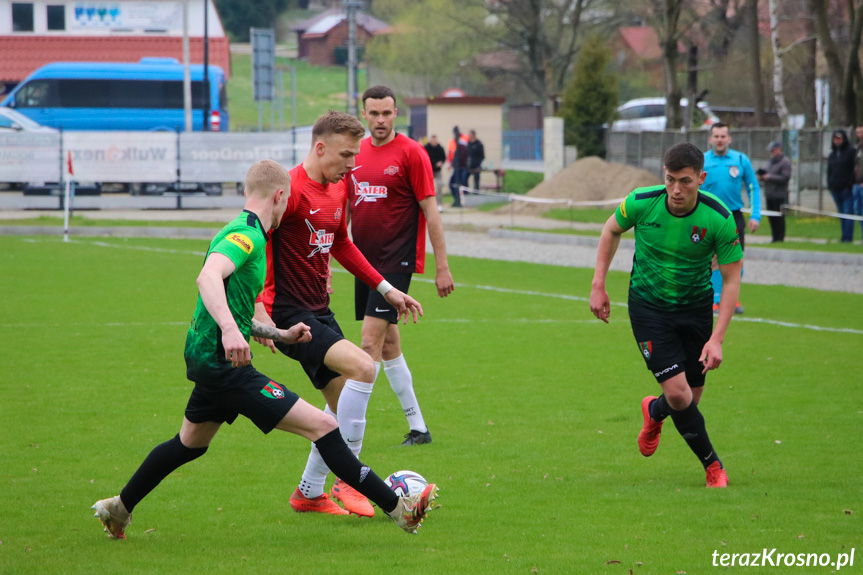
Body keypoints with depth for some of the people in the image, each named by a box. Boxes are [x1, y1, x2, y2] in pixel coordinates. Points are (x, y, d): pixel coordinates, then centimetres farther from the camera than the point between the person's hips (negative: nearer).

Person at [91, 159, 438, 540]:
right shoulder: (247, 235, -15)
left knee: (190, 445, 30)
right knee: (322, 426, -13)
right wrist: (230, 330, -47)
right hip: (225, 365, -11)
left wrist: (280, 335, 29)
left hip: (207, 360, 11)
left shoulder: (239, 231, 18)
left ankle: (118, 509, 42)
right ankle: (397, 508, -15)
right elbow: (208, 277, -34)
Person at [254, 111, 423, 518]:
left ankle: (310, 493, 26)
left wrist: (386, 289, 23)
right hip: (288, 313, -10)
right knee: (362, 366, -24)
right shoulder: (291, 190, -18)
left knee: (342, 401, 13)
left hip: (319, 310, 10)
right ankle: (348, 480, -16)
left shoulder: (337, 190, 11)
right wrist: (261, 309, -31)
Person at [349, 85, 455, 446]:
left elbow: (430, 211, -7)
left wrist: (442, 266, -9)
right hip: (365, 261, 7)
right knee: (388, 346, 11)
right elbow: (346, 207, 20)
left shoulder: (410, 153, -8)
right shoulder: (357, 154, 10)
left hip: (396, 261, -7)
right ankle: (418, 428, 20)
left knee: (370, 342, -13)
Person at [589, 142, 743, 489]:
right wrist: (598, 285, 1)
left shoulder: (720, 219, -22)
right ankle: (712, 465, 8)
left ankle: (655, 412, 44)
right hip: (648, 305, -1)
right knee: (678, 393, -14)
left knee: (691, 400, 8)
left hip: (695, 307, 1)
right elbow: (612, 230, 4)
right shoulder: (641, 203, -20)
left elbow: (731, 281, -15)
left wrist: (717, 339, -23)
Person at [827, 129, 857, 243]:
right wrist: (830, 185, 7)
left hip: (847, 189, -6)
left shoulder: (851, 152, -2)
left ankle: (848, 236, -12)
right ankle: (844, 235, 11)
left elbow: (854, 169, -8)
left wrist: (849, 185, -15)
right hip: (836, 189, 6)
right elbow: (829, 171, 21)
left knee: (848, 212, -10)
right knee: (841, 213, 8)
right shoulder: (832, 154, 17)